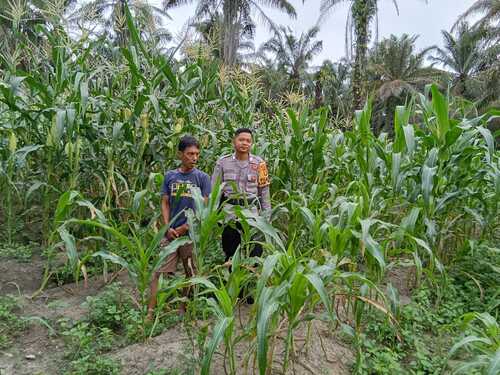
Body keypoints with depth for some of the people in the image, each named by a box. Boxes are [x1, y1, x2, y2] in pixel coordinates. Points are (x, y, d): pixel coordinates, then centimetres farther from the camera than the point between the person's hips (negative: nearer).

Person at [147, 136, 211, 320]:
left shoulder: (202, 177, -3)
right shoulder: (170, 176, 5)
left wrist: (185, 227, -9)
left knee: (191, 274, 9)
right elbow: (165, 203, 7)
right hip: (171, 233, 2)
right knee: (159, 272, 0)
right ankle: (150, 312, 7)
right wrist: (168, 227, -6)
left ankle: (183, 309, 25)